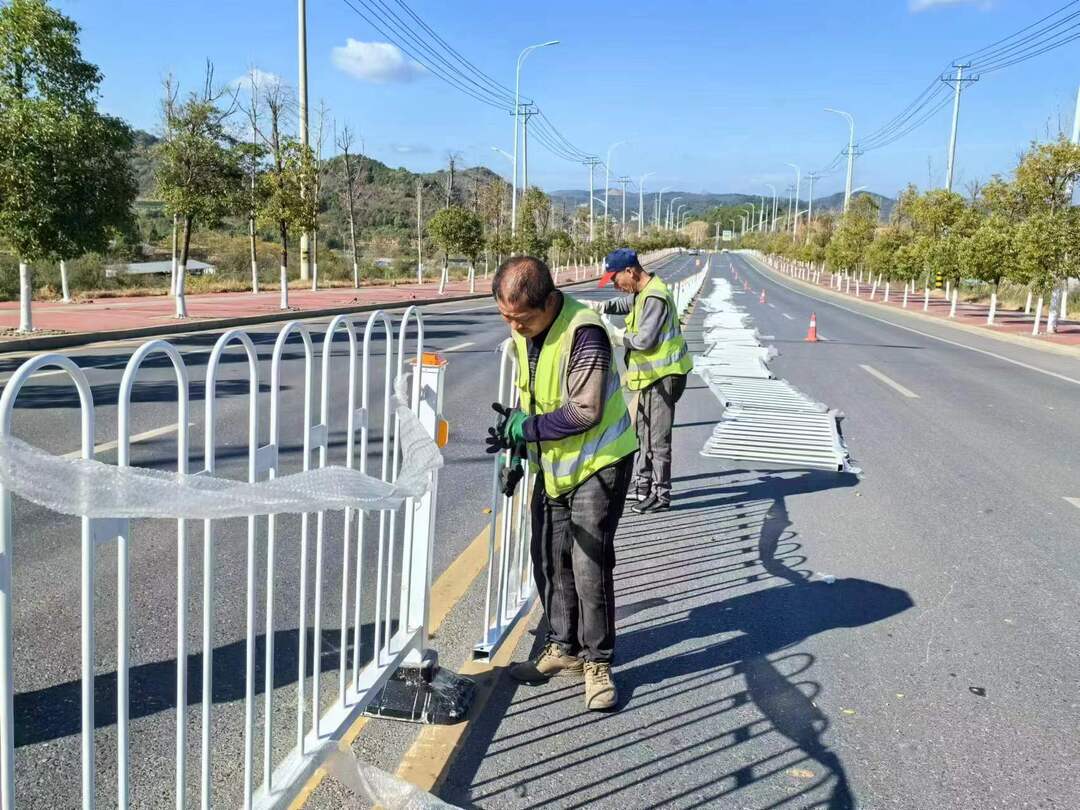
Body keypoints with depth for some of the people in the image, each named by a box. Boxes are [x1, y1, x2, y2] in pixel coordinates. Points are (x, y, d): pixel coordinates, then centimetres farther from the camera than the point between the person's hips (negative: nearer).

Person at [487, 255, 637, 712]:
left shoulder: (583, 332, -26)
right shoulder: (522, 331, 1)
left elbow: (585, 412, -28)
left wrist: (525, 428, -22)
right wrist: (518, 451, 10)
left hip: (598, 462, -8)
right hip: (552, 464, 8)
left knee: (589, 564, -6)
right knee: (549, 559, 12)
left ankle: (597, 663, 10)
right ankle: (563, 648, 29)